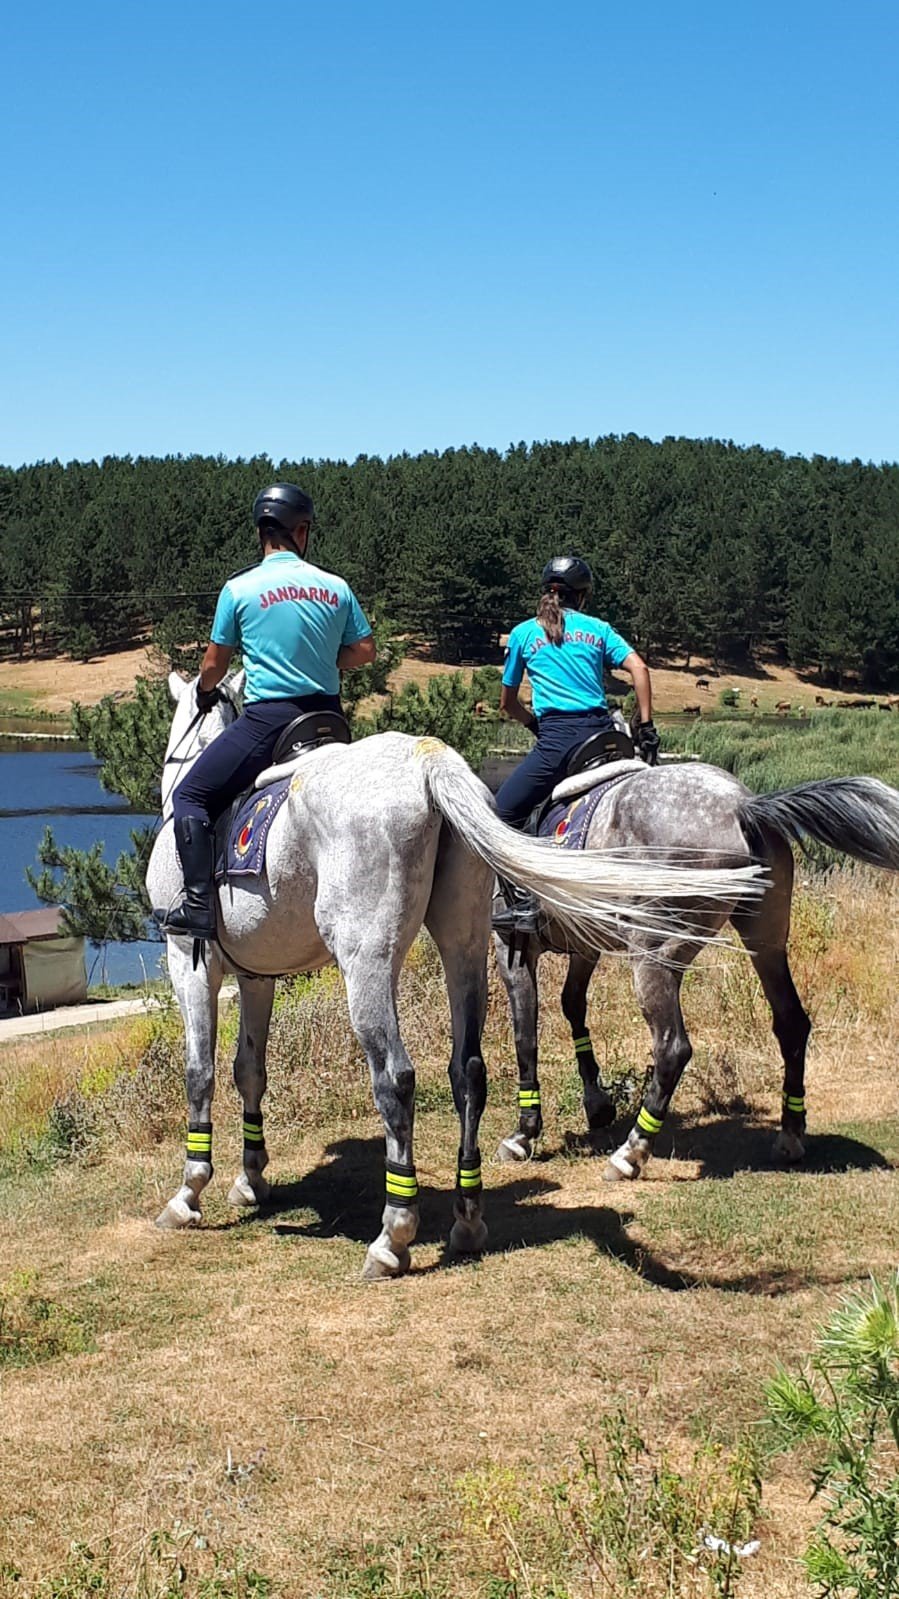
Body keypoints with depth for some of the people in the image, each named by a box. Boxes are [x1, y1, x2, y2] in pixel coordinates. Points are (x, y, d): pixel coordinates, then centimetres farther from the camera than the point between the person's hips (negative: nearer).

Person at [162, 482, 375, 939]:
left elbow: (213, 665, 5)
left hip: (267, 719, -4)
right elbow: (364, 651, 10)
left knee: (190, 797, 3)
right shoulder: (336, 588, 4)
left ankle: (199, 904, -10)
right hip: (327, 716, 4)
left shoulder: (239, 589, -4)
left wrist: (206, 694, 27)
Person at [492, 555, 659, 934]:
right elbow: (638, 668, 2)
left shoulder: (523, 633, 12)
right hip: (603, 732, 4)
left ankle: (523, 904, -11)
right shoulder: (598, 629, 16)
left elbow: (507, 703, 17)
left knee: (505, 811, 2)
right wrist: (645, 726, 4)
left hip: (556, 737, -3)